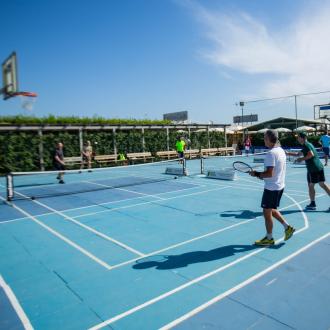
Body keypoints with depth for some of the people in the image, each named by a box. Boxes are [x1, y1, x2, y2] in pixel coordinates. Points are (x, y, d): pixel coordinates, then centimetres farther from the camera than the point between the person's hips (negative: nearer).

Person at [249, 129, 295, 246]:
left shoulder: (271, 153, -21)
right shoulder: (281, 150, 8)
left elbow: (269, 173, -26)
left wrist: (256, 174, -12)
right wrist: (263, 175, 11)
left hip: (271, 188, -9)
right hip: (280, 186, 9)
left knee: (267, 212, 5)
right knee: (272, 210, 24)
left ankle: (269, 238, 17)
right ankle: (287, 227, 25)